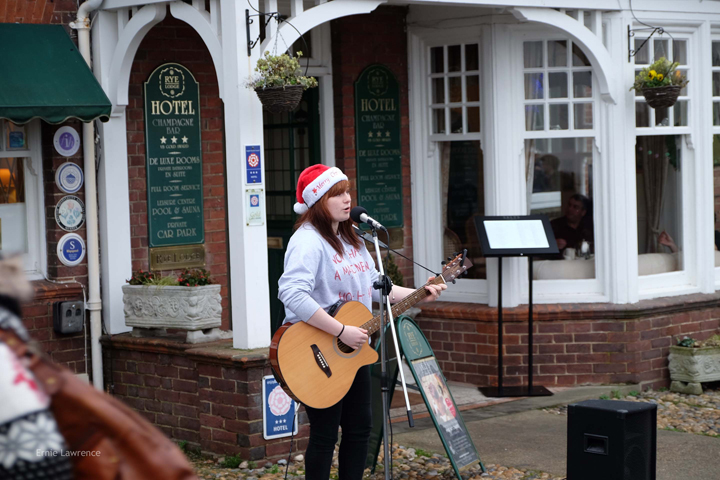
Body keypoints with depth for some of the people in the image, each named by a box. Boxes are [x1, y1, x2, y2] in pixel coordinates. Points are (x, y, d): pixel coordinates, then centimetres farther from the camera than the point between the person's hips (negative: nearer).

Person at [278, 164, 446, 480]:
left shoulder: (350, 238, 12)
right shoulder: (308, 241, -19)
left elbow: (374, 285, 20)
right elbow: (292, 294, -34)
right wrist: (341, 332, -32)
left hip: (353, 349, 9)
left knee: (360, 427, 13)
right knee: (325, 435, -2)